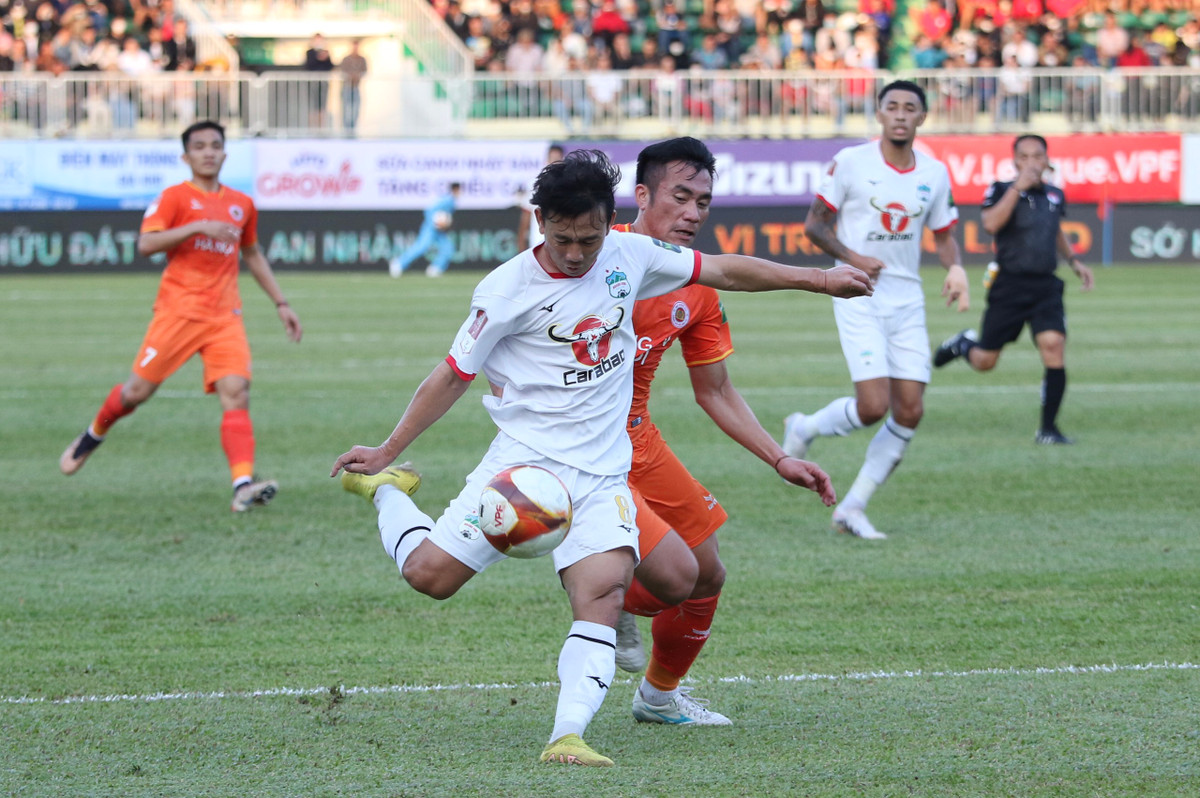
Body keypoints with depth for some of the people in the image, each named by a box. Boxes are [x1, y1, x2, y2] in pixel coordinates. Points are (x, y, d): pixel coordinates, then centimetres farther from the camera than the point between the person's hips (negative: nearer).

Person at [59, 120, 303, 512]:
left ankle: (243, 485, -26)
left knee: (235, 392, -15)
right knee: (139, 390, 0)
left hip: (225, 315, 3)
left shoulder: (241, 204, 15)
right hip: (178, 309, -3)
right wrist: (199, 227, -23)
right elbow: (145, 244, -14)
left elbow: (252, 255, 30)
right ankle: (92, 437, 30)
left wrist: (281, 303, 26)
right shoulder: (175, 197, -1)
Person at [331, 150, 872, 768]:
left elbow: (724, 271, 16)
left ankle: (567, 736, -28)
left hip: (601, 474, 3)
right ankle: (386, 490, 20)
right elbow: (453, 376, 0)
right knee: (430, 575, -10)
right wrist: (387, 450, 2)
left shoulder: (629, 256, 3)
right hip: (526, 457, -3)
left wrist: (817, 279, 19)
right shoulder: (508, 289, -9)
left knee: (604, 593, -20)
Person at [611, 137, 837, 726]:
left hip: (636, 436, 8)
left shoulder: (698, 292, 4)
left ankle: (659, 696, 37)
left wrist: (780, 460, 6)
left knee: (706, 575, 13)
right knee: (674, 576, -19)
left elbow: (715, 393, 13)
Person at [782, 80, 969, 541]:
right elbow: (815, 224, -1)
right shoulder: (851, 162, -6)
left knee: (910, 412, -2)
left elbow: (943, 235, 16)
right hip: (858, 297, -5)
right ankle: (804, 429, 14)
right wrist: (851, 258, -17)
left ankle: (852, 509, 10)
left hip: (907, 301, 5)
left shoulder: (934, 174, 6)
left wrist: (954, 269, -5)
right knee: (873, 407, -17)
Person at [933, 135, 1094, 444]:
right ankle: (963, 344, 41)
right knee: (984, 361, 3)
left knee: (1053, 346, -17)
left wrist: (1074, 261, 22)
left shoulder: (1055, 195, 12)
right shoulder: (1002, 190, -3)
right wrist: (1018, 187, -25)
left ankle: (1048, 428, -8)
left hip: (1046, 287, 3)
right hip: (1009, 287, -3)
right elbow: (991, 223, -23)